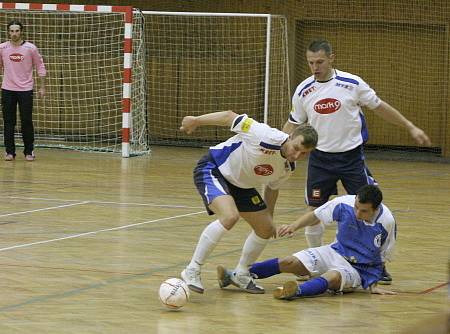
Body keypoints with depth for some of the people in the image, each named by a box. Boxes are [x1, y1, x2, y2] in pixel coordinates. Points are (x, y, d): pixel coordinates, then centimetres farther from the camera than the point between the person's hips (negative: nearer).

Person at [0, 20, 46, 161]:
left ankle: (29, 152, 10)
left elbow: (40, 67, 4)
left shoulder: (30, 48, -4)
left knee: (26, 122, 0)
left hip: (25, 90, -1)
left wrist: (42, 87, 1)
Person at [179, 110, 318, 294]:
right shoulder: (267, 137, -32)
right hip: (212, 169, -9)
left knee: (265, 229, 8)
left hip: (241, 185, 9)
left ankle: (241, 275, 30)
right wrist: (195, 121, -16)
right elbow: (229, 116, -22)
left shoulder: (288, 167, -7)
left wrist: (269, 216, 21)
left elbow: (272, 187, 15)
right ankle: (192, 271, -23)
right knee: (230, 216, -32)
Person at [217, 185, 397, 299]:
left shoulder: (386, 222, -19)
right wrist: (294, 226, -11)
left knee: (332, 277, -38)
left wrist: (372, 283, -11)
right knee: (289, 263, -15)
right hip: (335, 253, 4)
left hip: (359, 269, -4)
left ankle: (298, 290, -67)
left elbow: (381, 258, -5)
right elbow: (315, 215, 3)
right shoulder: (343, 204, -14)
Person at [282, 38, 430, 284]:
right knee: (314, 211, -1)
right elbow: (293, 124, 9)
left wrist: (410, 128, 3)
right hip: (320, 158, 2)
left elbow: (379, 107, 2)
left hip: (352, 156, -2)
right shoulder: (303, 91, -3)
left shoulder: (352, 84, -9)